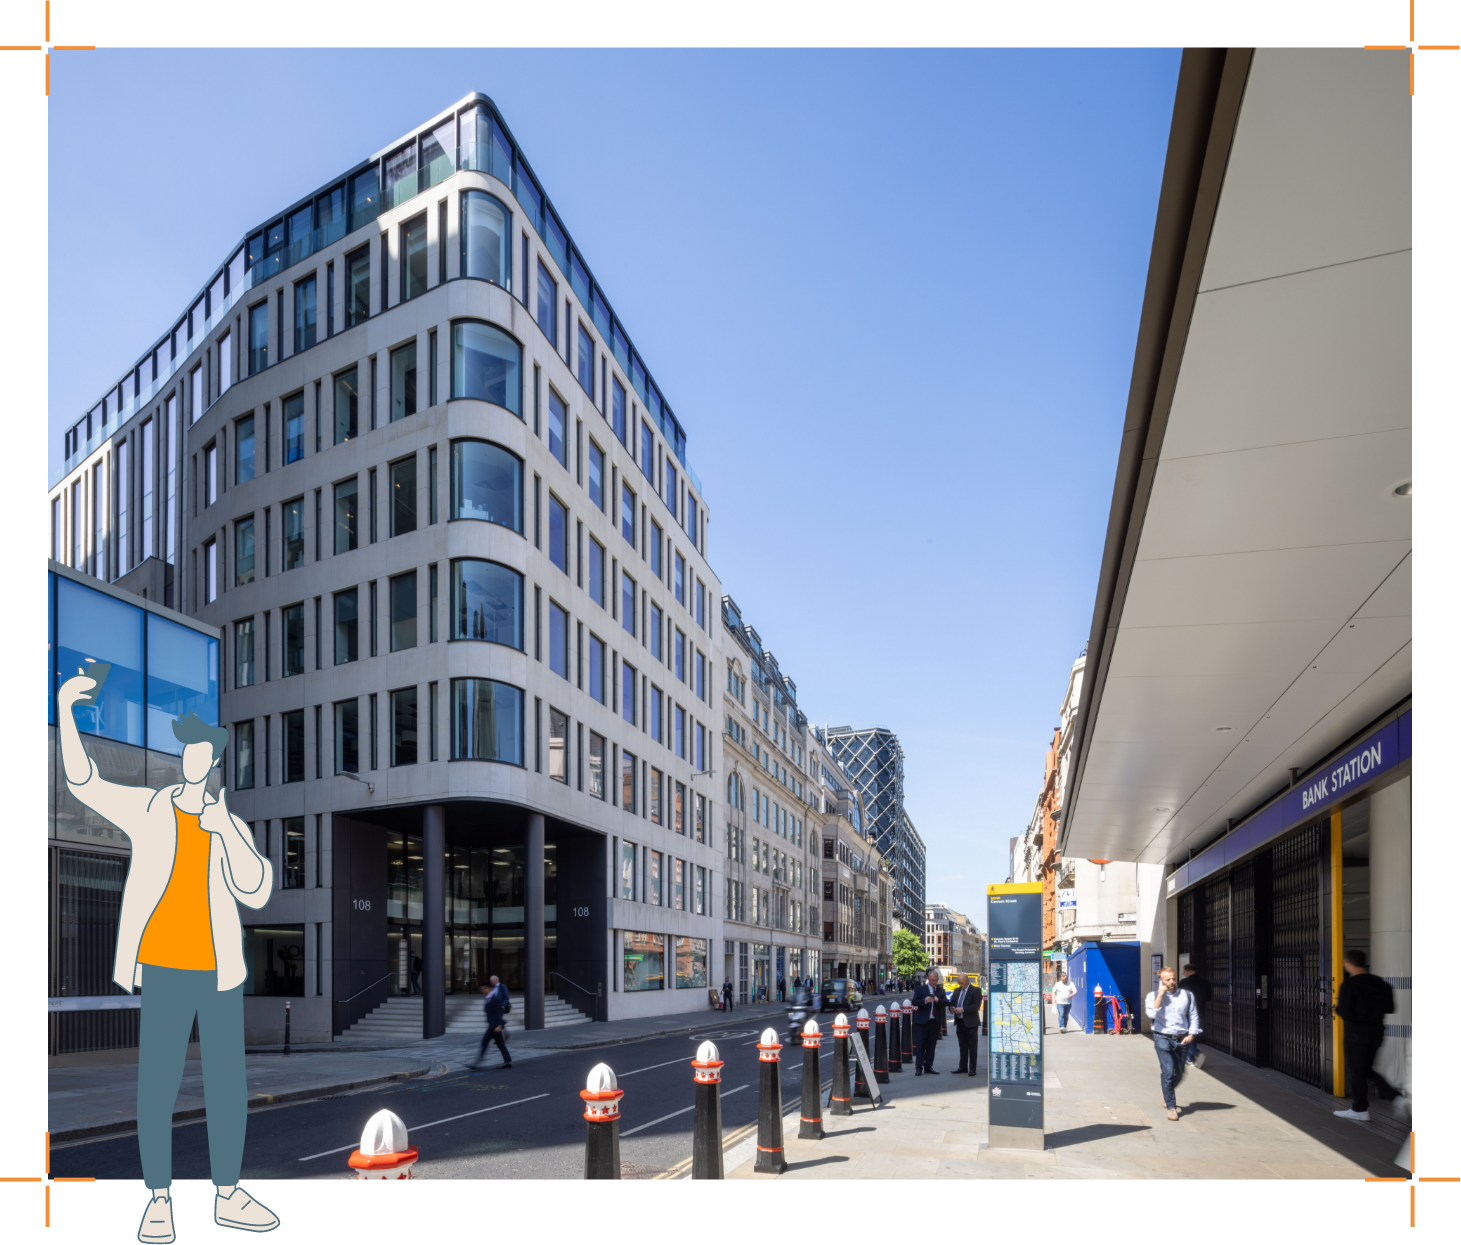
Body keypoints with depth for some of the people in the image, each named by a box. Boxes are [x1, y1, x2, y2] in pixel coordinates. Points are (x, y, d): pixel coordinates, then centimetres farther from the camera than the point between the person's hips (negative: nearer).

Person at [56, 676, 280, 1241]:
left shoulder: (232, 826, 7)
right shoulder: (148, 809, 3)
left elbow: (255, 893, -6)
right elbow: (83, 782, -10)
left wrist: (224, 831, -18)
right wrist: (64, 708, -22)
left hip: (219, 971, 3)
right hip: (163, 969, -2)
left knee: (228, 1083, 6)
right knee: (158, 1084, -1)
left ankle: (227, 1197, 19)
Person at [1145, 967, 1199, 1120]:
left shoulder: (1187, 996, 5)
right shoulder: (1153, 996, -1)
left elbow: (1193, 1016, 11)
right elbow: (1151, 1014, -16)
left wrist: (1192, 1034, -1)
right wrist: (1160, 995, -16)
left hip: (1182, 1039, 3)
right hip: (1163, 1038, -3)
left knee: (1179, 1073, 12)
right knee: (1168, 1072, -14)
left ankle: (1166, 1092, 43)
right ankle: (1171, 1107, -6)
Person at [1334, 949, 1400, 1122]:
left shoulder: (1349, 985, -17)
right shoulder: (1381, 984, 3)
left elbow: (1344, 1012, -20)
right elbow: (1390, 1008, 7)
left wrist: (1336, 1009, 2)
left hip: (1356, 1032, -7)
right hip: (1376, 1032, 7)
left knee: (1356, 1071, 5)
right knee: (1366, 1069, 18)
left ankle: (1360, 1109, 12)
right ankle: (1394, 1096, 4)